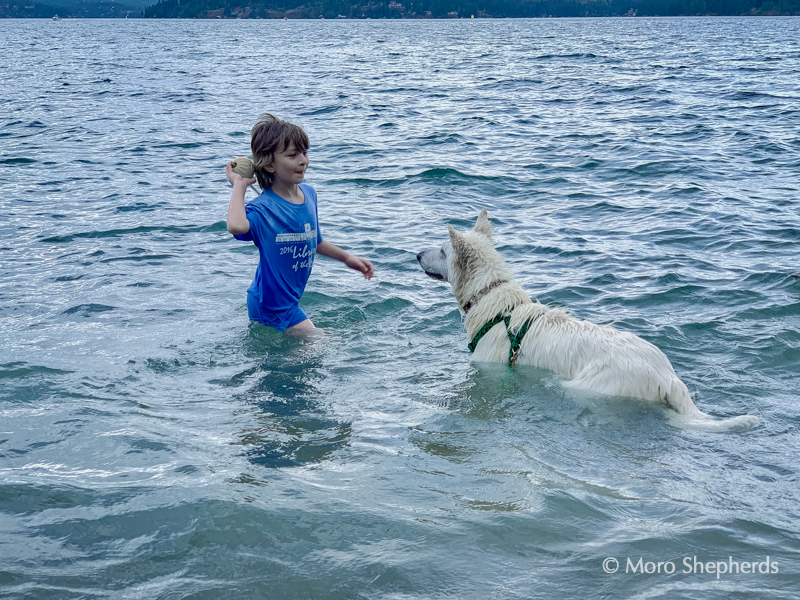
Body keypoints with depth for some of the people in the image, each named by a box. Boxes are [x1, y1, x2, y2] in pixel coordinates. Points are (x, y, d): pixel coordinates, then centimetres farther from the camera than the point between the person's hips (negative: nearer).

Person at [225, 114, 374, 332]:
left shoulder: (309, 193, 2)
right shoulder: (264, 208, -23)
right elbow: (236, 226, -47)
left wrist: (347, 258, 24)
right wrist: (239, 185, -32)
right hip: (271, 306, -8)